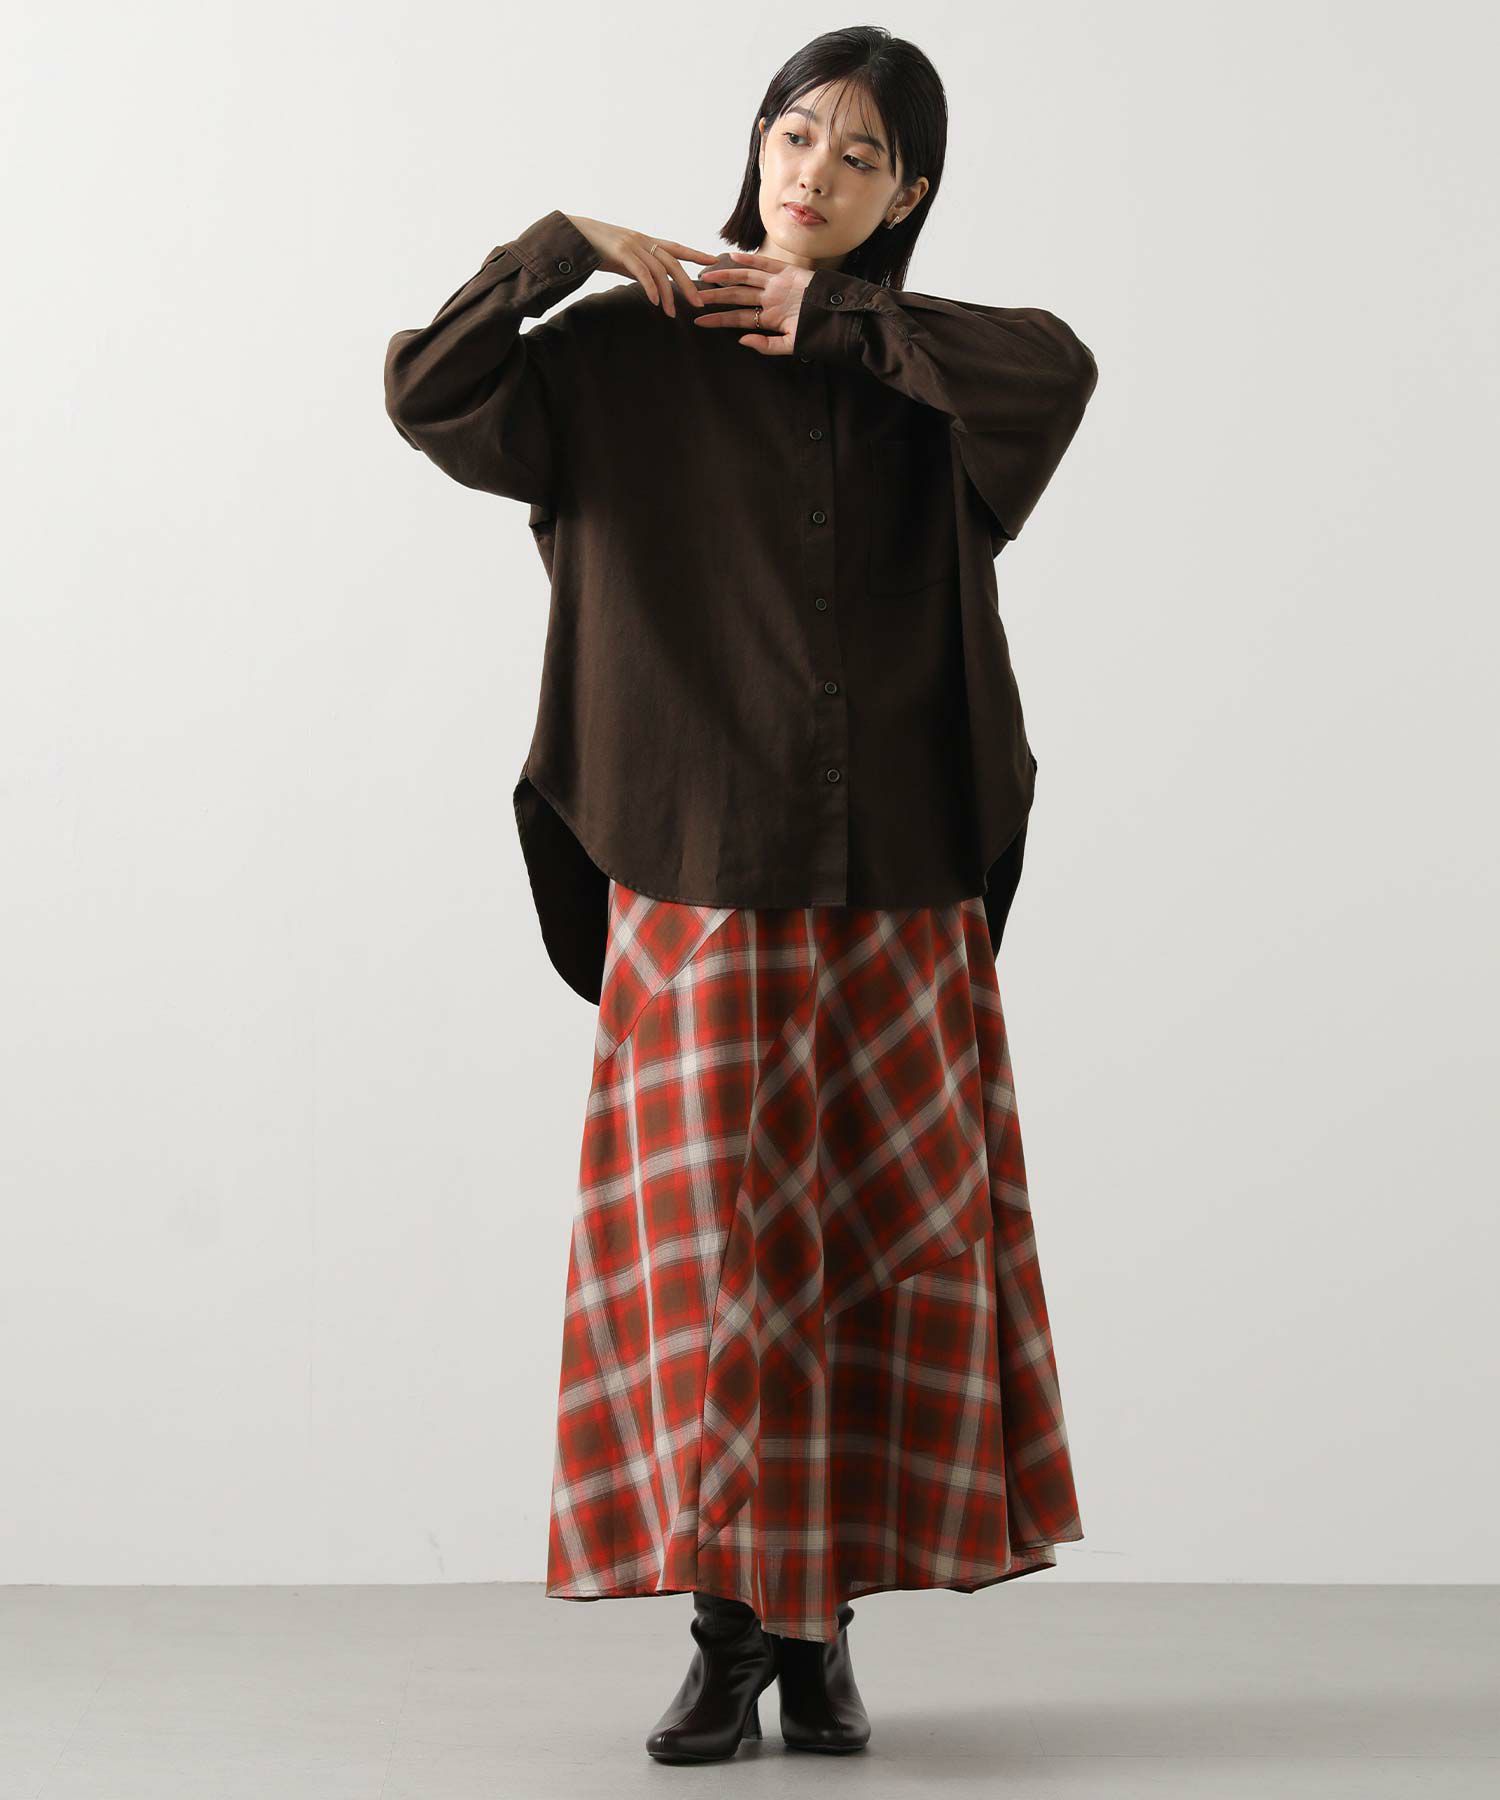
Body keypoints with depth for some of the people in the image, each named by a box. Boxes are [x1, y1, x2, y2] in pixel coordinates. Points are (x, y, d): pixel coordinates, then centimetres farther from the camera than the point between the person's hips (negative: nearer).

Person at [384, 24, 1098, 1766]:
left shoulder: (930, 376, 8)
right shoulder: (629, 358, 3)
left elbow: (1062, 367, -13)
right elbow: (426, 392, -9)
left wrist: (832, 316, -9)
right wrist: (569, 241, -10)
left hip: (897, 896, 2)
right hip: (698, 882, -2)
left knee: (888, 1253, 3)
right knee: (709, 1261, -3)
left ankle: (820, 1623, 14)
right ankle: (727, 1627, 8)